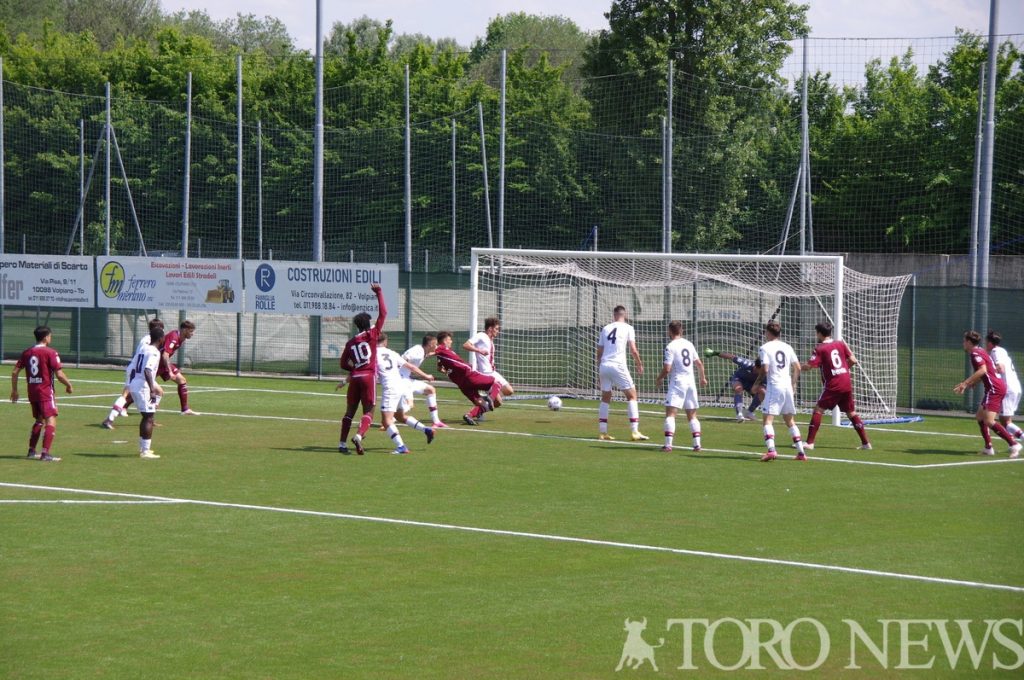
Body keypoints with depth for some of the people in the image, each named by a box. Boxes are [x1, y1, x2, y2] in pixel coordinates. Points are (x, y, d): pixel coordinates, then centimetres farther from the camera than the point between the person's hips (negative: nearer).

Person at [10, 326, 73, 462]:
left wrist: (14, 390, 17)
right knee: (51, 420, -7)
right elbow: (59, 375, -14)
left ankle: (31, 451, 25)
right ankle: (45, 453, -18)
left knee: (39, 420, 22)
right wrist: (68, 385, 3)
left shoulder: (27, 352, 8)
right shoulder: (50, 352, -10)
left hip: (32, 392, 7)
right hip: (46, 391, -7)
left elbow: (15, 372, 8)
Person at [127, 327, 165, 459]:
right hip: (143, 387, -9)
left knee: (146, 417, 21)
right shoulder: (154, 352, -12)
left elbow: (133, 369, 18)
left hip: (134, 385, 9)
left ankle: (143, 447, 26)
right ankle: (145, 451, -7)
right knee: (148, 418, -5)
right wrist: (152, 390, -27)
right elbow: (147, 370, -25)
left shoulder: (142, 349, 15)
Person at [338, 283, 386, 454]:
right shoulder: (372, 335, -1)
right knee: (368, 412, -2)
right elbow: (383, 313, -1)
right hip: (369, 377, -4)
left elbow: (343, 364, 12)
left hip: (355, 377, 4)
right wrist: (379, 293, 3)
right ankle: (359, 435, -27)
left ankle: (342, 443, 12)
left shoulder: (350, 342, 10)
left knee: (350, 411, 12)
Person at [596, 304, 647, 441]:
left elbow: (599, 351, 16)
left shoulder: (605, 329, 14)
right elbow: (633, 350, -3)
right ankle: (634, 432, -3)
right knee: (632, 395, 4)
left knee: (605, 398, 15)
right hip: (618, 366, -4)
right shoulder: (627, 328, 2)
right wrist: (639, 364, 11)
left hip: (604, 365, 4)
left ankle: (602, 432, 11)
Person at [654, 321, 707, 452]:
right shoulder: (689, 344, 10)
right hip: (691, 382, 6)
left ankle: (668, 444, -19)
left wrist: (658, 379, 5)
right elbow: (699, 363, 17)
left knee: (670, 413, -8)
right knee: (692, 415, 12)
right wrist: (703, 378, 33)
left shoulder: (670, 346, -9)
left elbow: (667, 369, -13)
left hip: (677, 382, -6)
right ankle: (697, 444, 7)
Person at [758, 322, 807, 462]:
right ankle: (801, 452, 14)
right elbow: (797, 367, 11)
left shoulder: (765, 348, -5)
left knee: (768, 420, -8)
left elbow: (765, 370, -13)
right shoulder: (787, 347, 12)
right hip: (788, 387, 6)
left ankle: (771, 449, -29)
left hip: (774, 387, -6)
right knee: (790, 421, 17)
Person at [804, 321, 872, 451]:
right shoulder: (840, 344, 9)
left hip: (832, 386, -5)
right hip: (847, 384, 5)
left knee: (818, 410, 0)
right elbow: (853, 361, 8)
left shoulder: (820, 349, -6)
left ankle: (809, 443, -8)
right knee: (851, 412, 14)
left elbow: (809, 366, -13)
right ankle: (866, 443, 13)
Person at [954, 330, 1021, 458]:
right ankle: (988, 448, 14)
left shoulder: (975, 353, -10)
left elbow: (982, 370, -25)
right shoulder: (980, 352, 20)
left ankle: (1013, 445, -19)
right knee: (980, 417, 15)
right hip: (996, 388, 10)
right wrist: (968, 385, 26)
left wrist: (966, 383, -24)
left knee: (989, 421, -16)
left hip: (994, 388, -10)